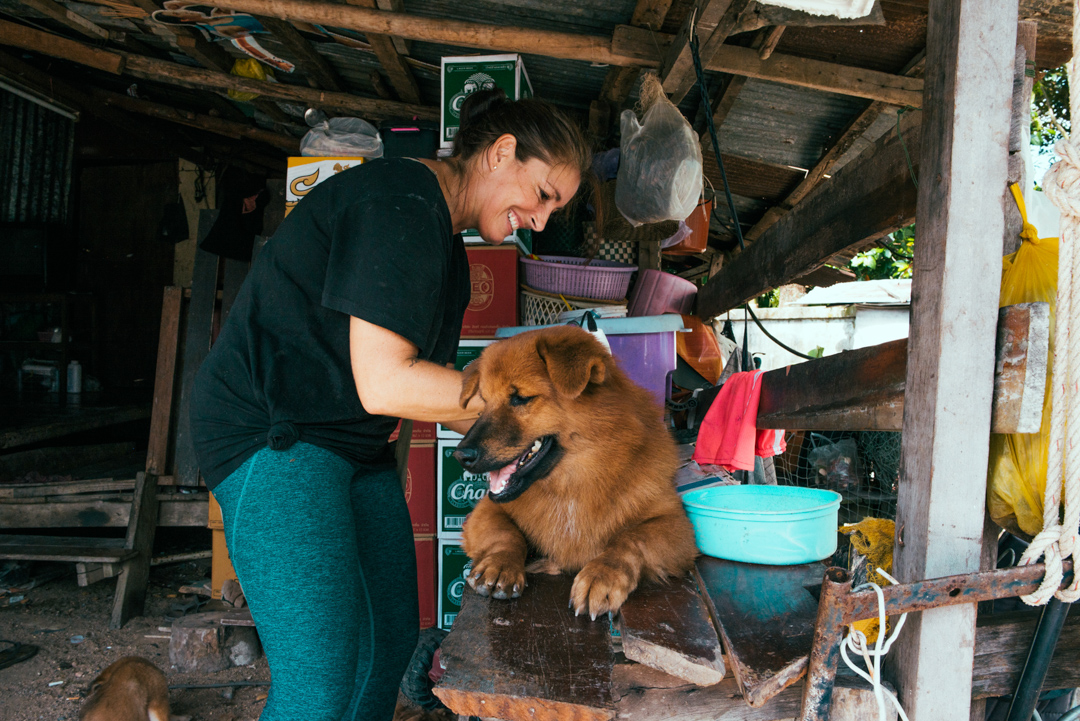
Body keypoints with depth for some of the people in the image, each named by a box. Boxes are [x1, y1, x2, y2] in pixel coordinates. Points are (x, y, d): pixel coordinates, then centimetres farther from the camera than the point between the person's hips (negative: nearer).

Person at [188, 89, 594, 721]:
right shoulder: (401, 202, -18)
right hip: (274, 432, -10)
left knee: (391, 638, 12)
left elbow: (426, 388, 14)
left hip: (355, 444, 10)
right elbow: (383, 384, -24)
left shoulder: (447, 243, 14)